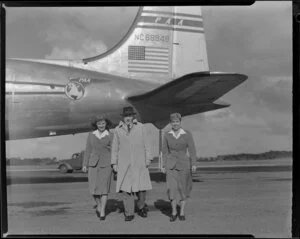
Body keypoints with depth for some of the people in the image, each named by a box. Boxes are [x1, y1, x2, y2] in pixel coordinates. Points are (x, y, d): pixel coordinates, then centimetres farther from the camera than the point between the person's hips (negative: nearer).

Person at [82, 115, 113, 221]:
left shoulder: (110, 135, 1)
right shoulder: (91, 135, 6)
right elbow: (88, 150, 8)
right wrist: (84, 165, 2)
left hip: (106, 164, -2)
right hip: (93, 163, 2)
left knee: (104, 187, -6)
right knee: (94, 188, -3)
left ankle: (102, 211, 4)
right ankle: (98, 205, 24)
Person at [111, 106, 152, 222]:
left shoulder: (140, 127, 4)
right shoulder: (118, 130, 5)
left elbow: (145, 144, 8)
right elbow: (114, 147, 9)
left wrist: (148, 159, 3)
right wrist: (114, 163, 4)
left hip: (139, 162, 0)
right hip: (124, 163, 0)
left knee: (141, 186, -2)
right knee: (126, 188, -2)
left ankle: (141, 206, 25)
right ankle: (129, 213, 8)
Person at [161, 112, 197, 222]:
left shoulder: (187, 134, -3)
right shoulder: (166, 135, 3)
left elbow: (192, 150, -6)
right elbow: (165, 151, 8)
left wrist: (193, 164, -16)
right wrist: (163, 166, 4)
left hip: (184, 164, -1)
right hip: (171, 165, 1)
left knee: (183, 189, 5)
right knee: (172, 188, -7)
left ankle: (182, 213, 18)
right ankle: (174, 212, 9)